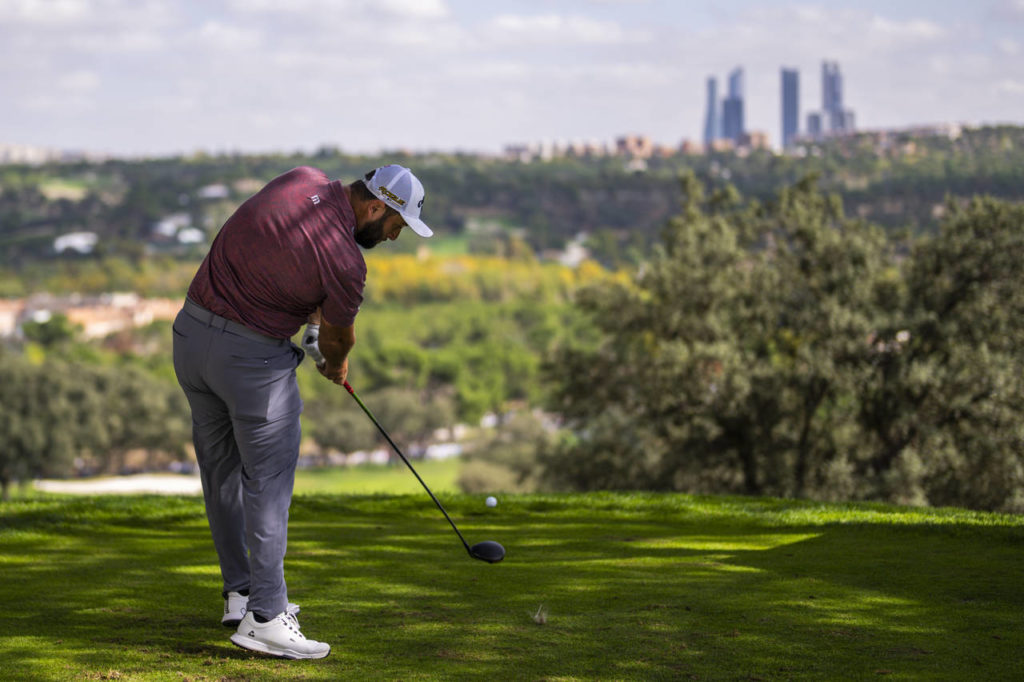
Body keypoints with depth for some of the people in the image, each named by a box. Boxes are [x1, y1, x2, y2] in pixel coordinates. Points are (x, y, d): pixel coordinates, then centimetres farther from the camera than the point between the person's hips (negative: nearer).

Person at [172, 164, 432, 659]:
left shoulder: (302, 179, -1)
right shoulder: (346, 263, -19)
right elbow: (337, 338, 1)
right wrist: (337, 364, 23)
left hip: (190, 333, 8)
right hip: (253, 356, -8)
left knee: (221, 470, 16)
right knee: (268, 480, -2)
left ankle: (240, 591, 28)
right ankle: (265, 616, -3)